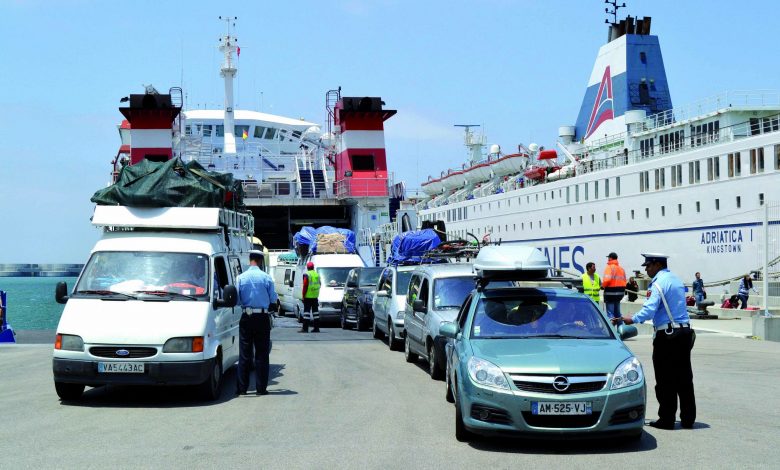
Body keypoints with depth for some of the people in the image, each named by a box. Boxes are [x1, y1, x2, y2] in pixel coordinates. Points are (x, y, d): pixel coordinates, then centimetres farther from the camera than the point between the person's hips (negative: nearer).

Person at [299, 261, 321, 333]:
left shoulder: (307, 275, -10)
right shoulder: (317, 274, 11)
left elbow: (305, 286, -13)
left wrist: (303, 295, -8)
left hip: (308, 296, -6)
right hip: (315, 297, 6)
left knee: (306, 311, -5)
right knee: (315, 311, 10)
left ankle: (305, 328, -8)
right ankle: (316, 328, 10)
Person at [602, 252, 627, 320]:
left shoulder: (609, 267, -12)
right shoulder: (621, 268, 14)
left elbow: (607, 280, -24)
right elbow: (624, 281, 12)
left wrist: (603, 285, -6)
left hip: (610, 292, -8)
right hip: (620, 292, 8)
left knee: (610, 313, -6)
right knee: (617, 312, 17)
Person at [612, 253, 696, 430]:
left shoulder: (659, 283, -12)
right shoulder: (676, 279, 16)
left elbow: (650, 309, -23)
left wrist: (632, 319, -28)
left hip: (667, 336, -9)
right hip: (684, 332, 9)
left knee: (665, 380, -2)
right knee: (684, 378, 11)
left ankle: (666, 419, 1)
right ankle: (688, 419, 15)